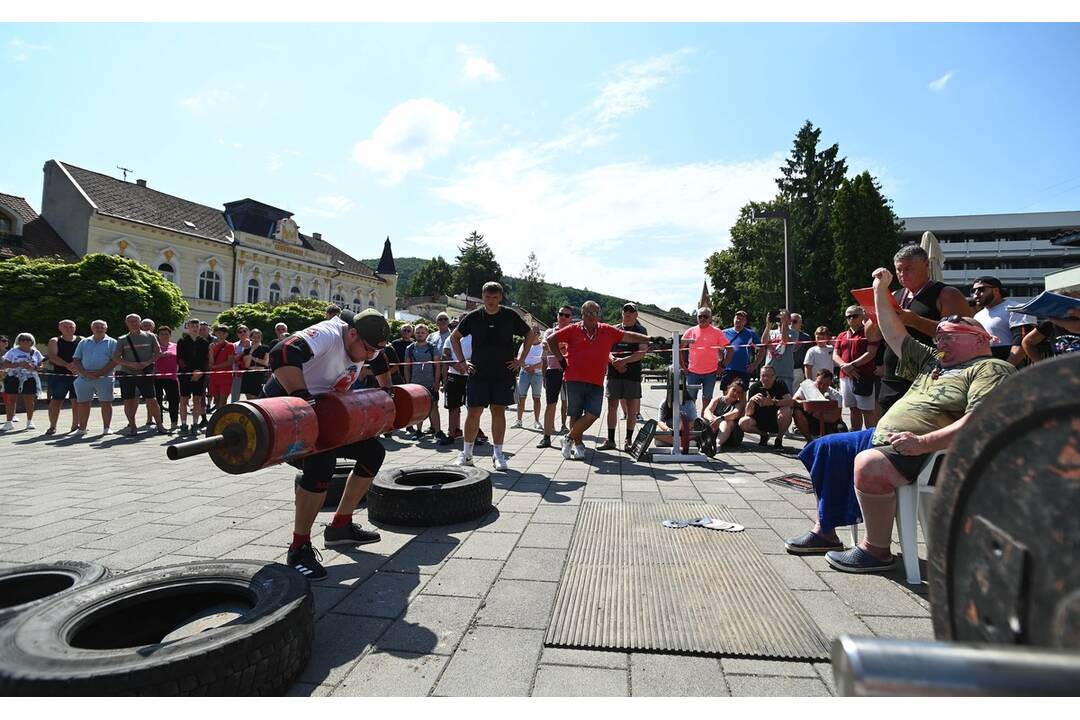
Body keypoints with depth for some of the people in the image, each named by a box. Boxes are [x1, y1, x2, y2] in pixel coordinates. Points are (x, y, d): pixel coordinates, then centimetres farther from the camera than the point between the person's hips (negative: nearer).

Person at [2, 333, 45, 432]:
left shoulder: (36, 352, 8)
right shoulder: (13, 351, 3)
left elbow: (42, 365, 7)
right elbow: (5, 364, -4)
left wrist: (34, 368, -14)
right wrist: (19, 364, -19)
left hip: (30, 379, 1)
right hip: (13, 378, 0)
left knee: (29, 400, 1)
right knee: (11, 399, 1)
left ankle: (29, 421, 10)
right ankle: (9, 422, 7)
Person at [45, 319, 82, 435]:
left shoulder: (82, 340, 9)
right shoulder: (54, 341, 5)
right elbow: (52, 357, -9)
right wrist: (67, 365, -24)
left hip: (78, 375, 1)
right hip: (60, 375, -1)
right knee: (56, 400, -2)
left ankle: (75, 425, 16)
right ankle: (52, 426, 5)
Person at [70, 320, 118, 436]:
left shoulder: (112, 342, 4)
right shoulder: (84, 342, 14)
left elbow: (114, 360, -5)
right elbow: (76, 360, 9)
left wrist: (99, 373, -14)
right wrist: (85, 373, -8)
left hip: (104, 378, -3)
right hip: (84, 378, 3)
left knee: (106, 403, -3)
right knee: (83, 403, 6)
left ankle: (107, 427, 4)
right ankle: (82, 428, 14)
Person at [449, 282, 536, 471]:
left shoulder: (510, 316, -1)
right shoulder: (473, 317, 0)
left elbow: (530, 334, 11)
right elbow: (454, 337, 13)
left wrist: (521, 359, 4)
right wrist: (462, 361, 5)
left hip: (503, 373, 0)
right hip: (478, 373, 0)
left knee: (499, 411, 2)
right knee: (474, 412, 1)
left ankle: (498, 455, 10)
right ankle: (466, 454, 14)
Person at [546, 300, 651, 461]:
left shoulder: (608, 331, 10)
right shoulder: (573, 330, 4)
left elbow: (629, 336, 8)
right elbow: (551, 340, 4)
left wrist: (650, 339, 0)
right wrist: (561, 359, 1)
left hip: (596, 382, 2)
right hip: (575, 379, -2)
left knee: (593, 414, -8)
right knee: (575, 415, 5)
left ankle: (569, 438, 9)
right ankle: (578, 445, 22)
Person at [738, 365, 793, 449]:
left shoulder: (780, 385, -7)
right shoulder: (754, 387, -7)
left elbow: (790, 402, -25)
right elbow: (748, 413, -12)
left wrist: (773, 402, -40)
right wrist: (751, 400, -32)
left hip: (777, 422, -1)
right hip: (760, 422, 2)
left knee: (786, 410, -32)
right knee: (742, 422, -26)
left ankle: (779, 438, -7)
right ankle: (763, 435, 7)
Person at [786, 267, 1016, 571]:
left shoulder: (991, 369, -6)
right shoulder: (933, 362, 21)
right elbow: (896, 336, 25)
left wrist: (924, 442, -30)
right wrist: (880, 292, 21)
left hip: (935, 454, -10)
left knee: (869, 464, -36)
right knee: (826, 449, 8)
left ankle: (877, 550, -19)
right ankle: (825, 531, 10)